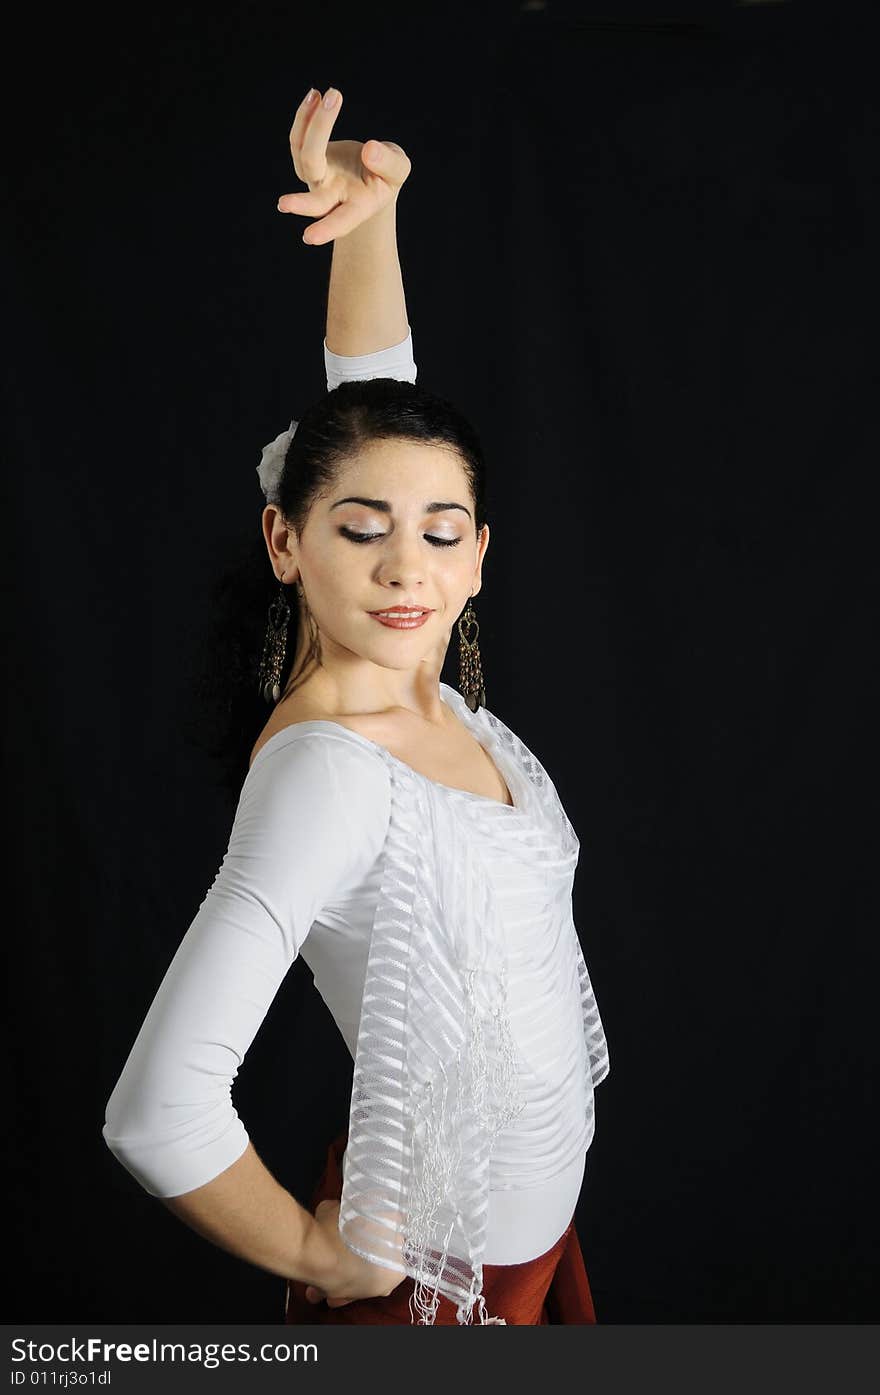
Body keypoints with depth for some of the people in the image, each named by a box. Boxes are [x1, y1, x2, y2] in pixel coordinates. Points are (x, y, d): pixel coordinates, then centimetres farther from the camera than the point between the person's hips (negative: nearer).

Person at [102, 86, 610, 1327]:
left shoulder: (426, 688, -8)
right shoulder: (326, 767, -30)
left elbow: (375, 400, 2)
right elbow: (159, 1110, -38)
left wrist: (374, 211, -11)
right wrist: (320, 1257, -20)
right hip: (431, 1276, -7)